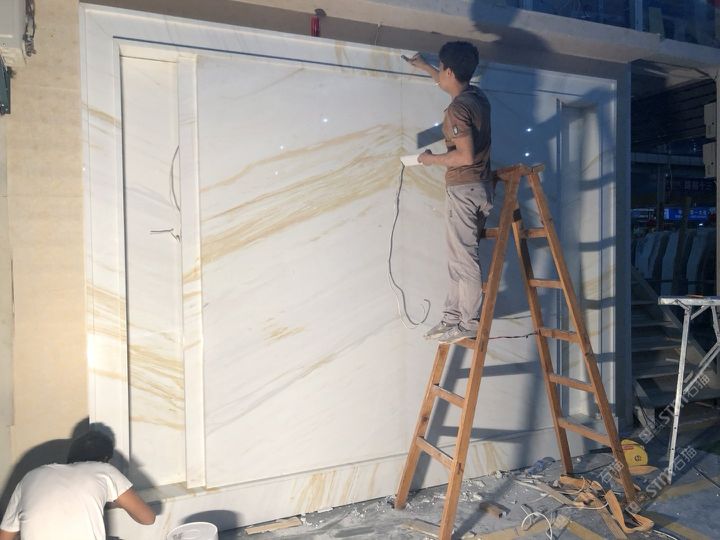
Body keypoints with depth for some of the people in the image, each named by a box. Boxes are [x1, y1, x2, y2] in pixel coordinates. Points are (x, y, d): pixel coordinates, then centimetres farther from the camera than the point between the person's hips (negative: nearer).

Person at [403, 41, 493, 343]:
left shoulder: (457, 108, -16)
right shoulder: (477, 96, 12)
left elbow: (465, 156, -23)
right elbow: (452, 86, 35)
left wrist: (432, 159, -8)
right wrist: (424, 67, 44)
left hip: (464, 189, -9)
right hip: (482, 187, 9)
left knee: (463, 258, -3)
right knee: (461, 256, 11)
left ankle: (469, 324, 4)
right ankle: (453, 317, 17)